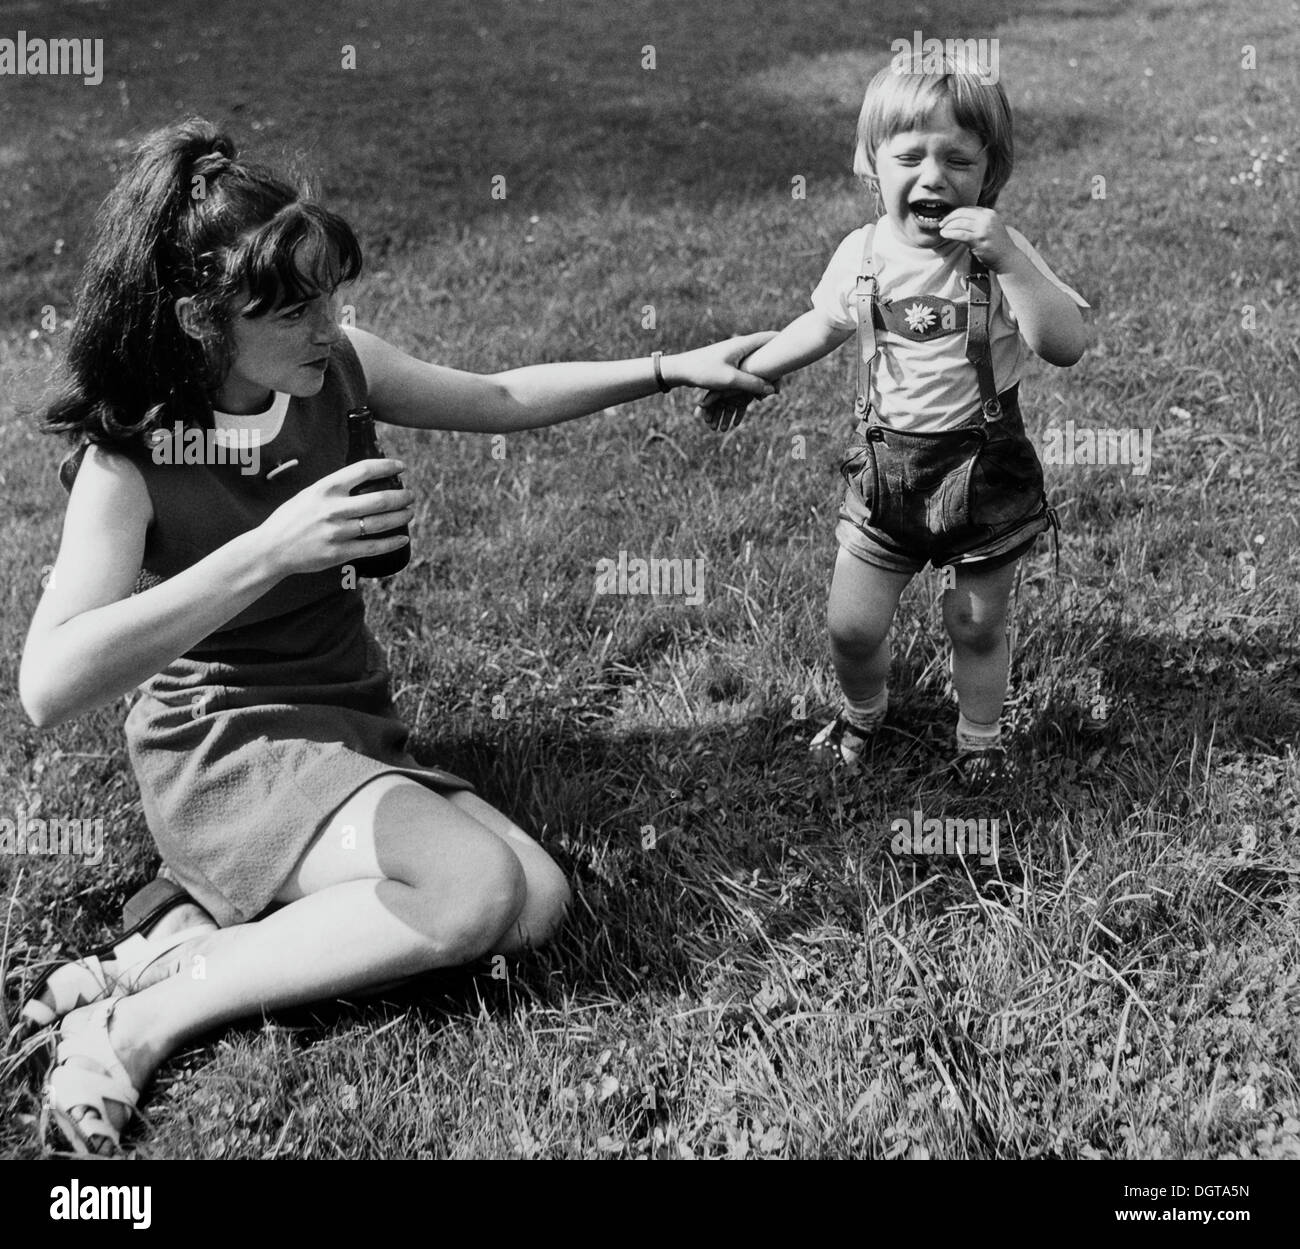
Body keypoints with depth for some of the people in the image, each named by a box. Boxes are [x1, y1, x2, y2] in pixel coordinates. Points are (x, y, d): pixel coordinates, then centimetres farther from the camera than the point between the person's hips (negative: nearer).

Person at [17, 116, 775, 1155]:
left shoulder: (332, 368, -3)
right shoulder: (128, 459, -19)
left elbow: (496, 400, 13)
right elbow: (49, 686, -32)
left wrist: (672, 369, 6)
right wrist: (268, 550, -37)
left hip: (351, 728, 7)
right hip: (227, 744, -7)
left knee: (538, 904, -12)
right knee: (473, 888, -28)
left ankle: (195, 925, -9)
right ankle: (144, 1017, -15)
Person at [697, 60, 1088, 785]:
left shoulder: (1002, 252, -13)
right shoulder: (862, 254, -4)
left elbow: (1066, 346, -26)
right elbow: (823, 325, 17)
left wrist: (1009, 260, -35)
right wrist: (748, 371, 17)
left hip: (984, 469, -2)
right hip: (885, 466, 3)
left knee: (978, 625, 12)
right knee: (852, 627, 9)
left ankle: (981, 738, 39)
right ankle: (863, 711, 42)